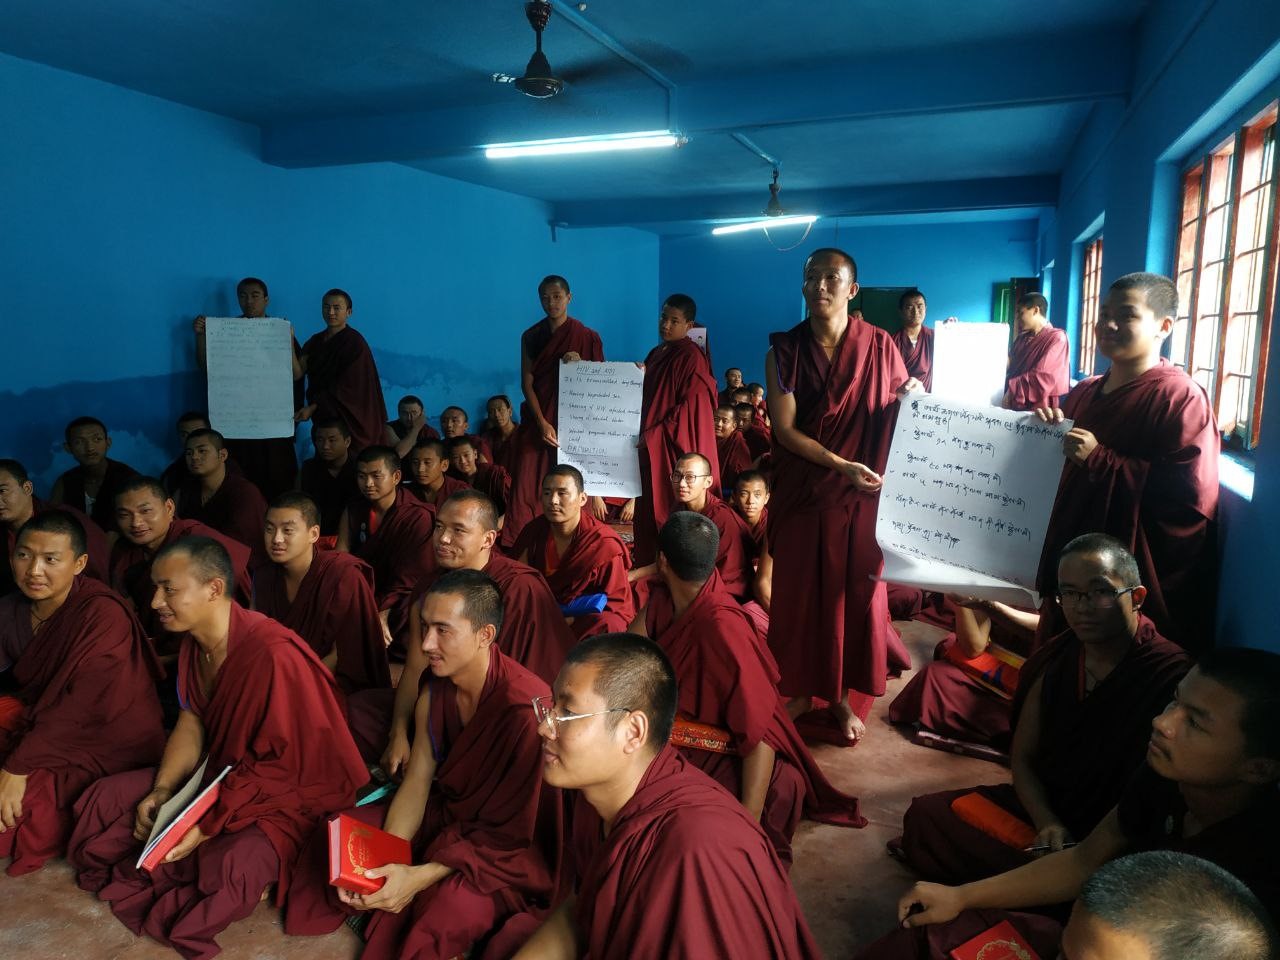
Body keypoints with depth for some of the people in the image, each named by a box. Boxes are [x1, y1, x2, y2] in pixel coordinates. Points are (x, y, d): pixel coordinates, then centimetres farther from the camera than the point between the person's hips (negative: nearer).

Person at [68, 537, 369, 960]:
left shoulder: (273, 655, -31)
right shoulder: (193, 641, -1)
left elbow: (283, 765, -26)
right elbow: (192, 722, 6)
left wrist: (209, 823, -24)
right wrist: (162, 790, -8)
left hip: (286, 794, -8)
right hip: (216, 775, 9)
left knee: (229, 868, -34)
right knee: (104, 798, 3)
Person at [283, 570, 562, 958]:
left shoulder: (525, 708, -31)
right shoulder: (435, 685, -7)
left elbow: (511, 833, -24)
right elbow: (417, 780, -3)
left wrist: (418, 877, -28)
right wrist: (384, 862, -17)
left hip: (513, 850, -7)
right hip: (446, 814, 7)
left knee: (445, 909, -33)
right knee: (338, 836, -2)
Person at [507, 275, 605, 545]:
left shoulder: (587, 337, 3)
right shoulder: (531, 336, 7)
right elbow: (527, 383, 0)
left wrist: (580, 365, -15)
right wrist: (542, 423, -13)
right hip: (537, 421, 2)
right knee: (526, 486, -4)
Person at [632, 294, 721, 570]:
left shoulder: (691, 357, -10)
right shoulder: (656, 354, 15)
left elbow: (691, 407, -16)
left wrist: (655, 435, -17)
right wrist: (646, 435, 8)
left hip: (675, 448, -8)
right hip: (651, 447, 8)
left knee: (672, 516, -5)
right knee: (648, 512, 10)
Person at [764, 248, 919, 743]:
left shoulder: (879, 345, -1)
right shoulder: (784, 350, -2)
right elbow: (784, 429, -8)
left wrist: (914, 393, -15)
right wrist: (842, 465, -17)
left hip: (861, 494, 0)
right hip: (801, 492, 0)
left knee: (854, 591, 7)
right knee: (799, 592, 7)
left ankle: (841, 695, 22)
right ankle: (799, 691, 23)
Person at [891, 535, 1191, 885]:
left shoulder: (1171, 676, -21)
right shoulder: (1056, 659, 0)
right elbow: (1023, 756, 5)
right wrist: (1046, 823, -13)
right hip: (1041, 804, 6)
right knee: (925, 814, -10)